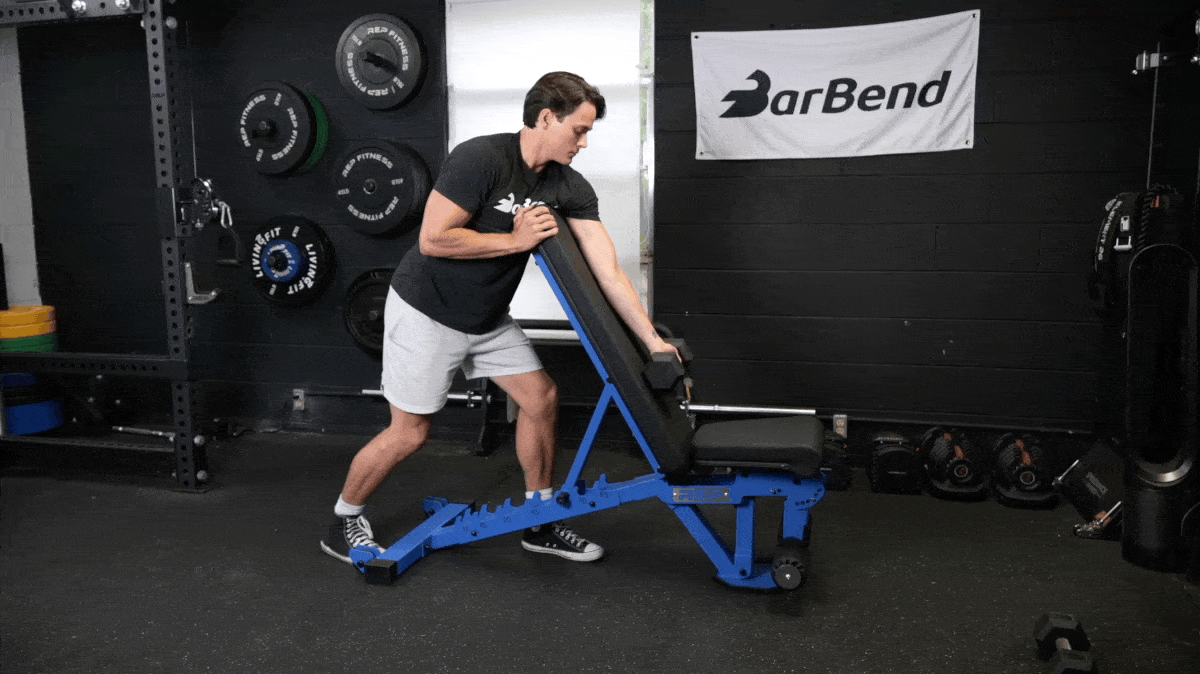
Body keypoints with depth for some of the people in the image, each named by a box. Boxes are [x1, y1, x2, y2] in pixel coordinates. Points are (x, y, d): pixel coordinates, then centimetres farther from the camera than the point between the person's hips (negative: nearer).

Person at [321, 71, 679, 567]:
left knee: (541, 398, 3)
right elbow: (432, 239, -28)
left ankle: (540, 523, 19)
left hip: (488, 319, 7)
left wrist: (653, 342, -17)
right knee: (409, 433, 0)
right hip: (428, 312, -7)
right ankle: (343, 522, 24)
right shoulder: (481, 159, -24)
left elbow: (609, 271, -10)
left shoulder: (570, 189, -5)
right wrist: (517, 239, -24)